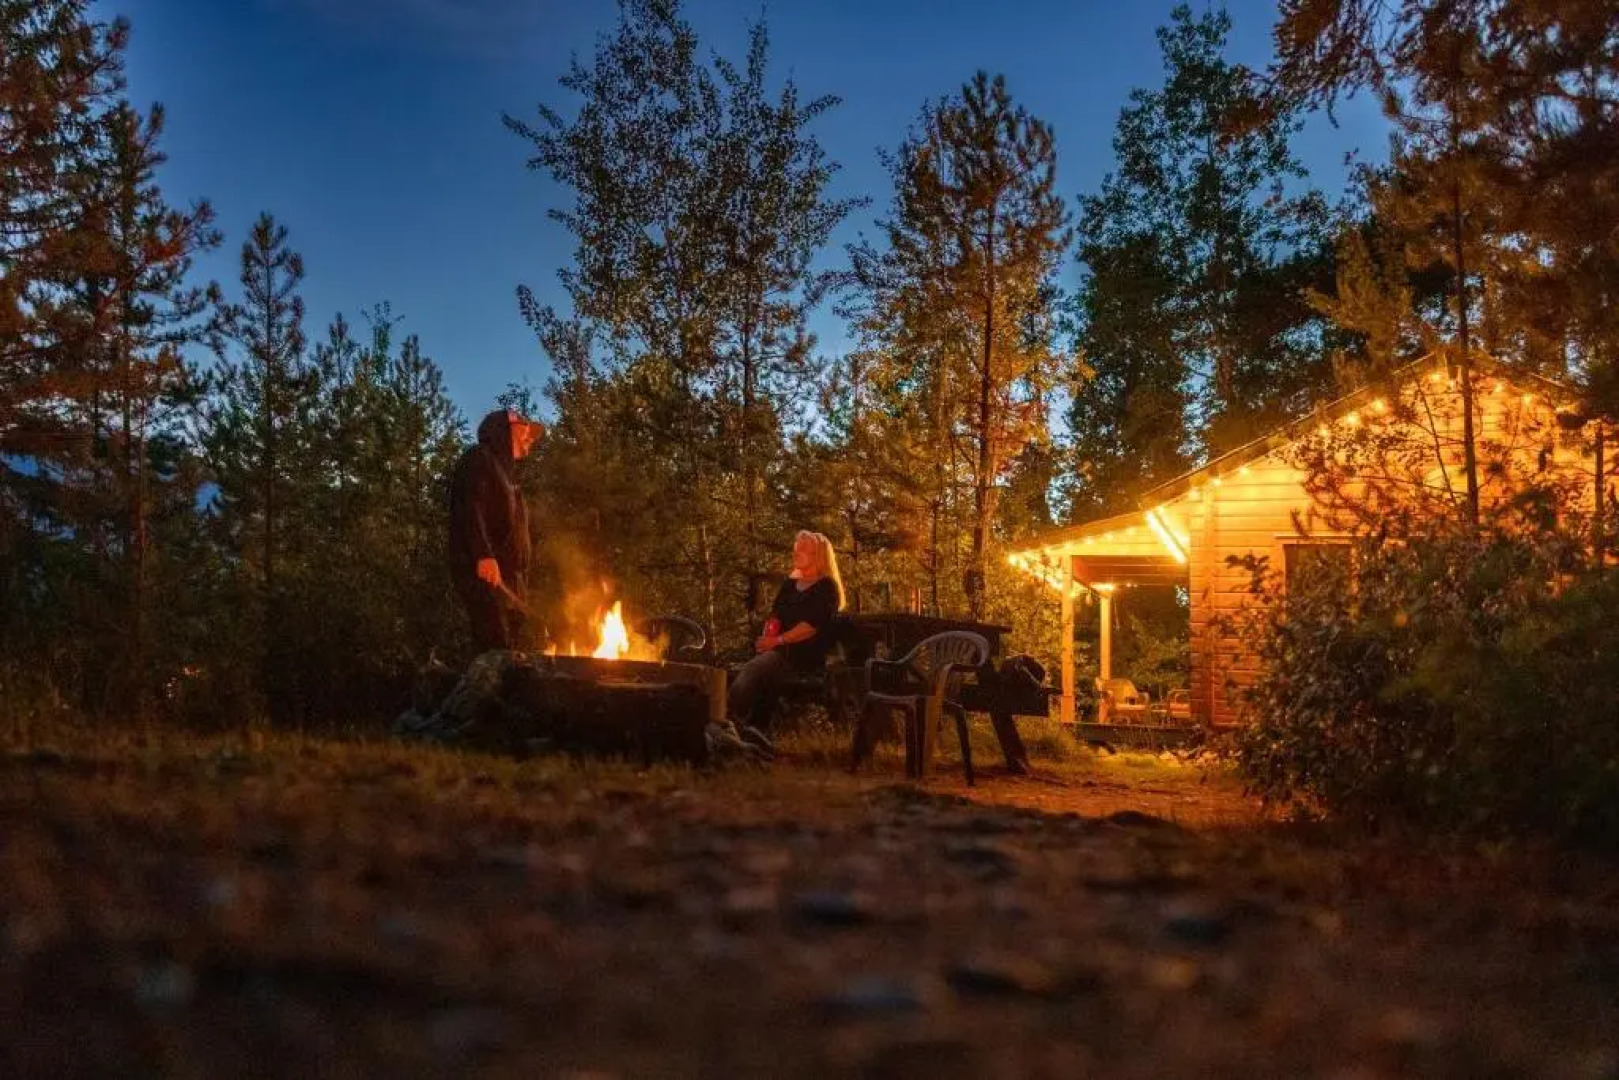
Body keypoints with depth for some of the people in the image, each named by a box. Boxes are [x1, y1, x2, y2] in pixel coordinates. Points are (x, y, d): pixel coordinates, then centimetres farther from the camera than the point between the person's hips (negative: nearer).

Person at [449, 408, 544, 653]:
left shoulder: (505, 472, 30)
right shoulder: (479, 460, 2)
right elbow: (469, 508, -14)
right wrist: (483, 555, -27)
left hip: (508, 577, 9)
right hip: (484, 571, -9)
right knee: (496, 651, -21)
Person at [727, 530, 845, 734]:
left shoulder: (827, 587, 0)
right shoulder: (790, 584, 23)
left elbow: (812, 625, -11)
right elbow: (775, 615, 19)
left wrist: (778, 640, -16)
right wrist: (768, 636, -3)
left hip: (806, 654, -6)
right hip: (781, 649, 6)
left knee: (753, 670, -31)